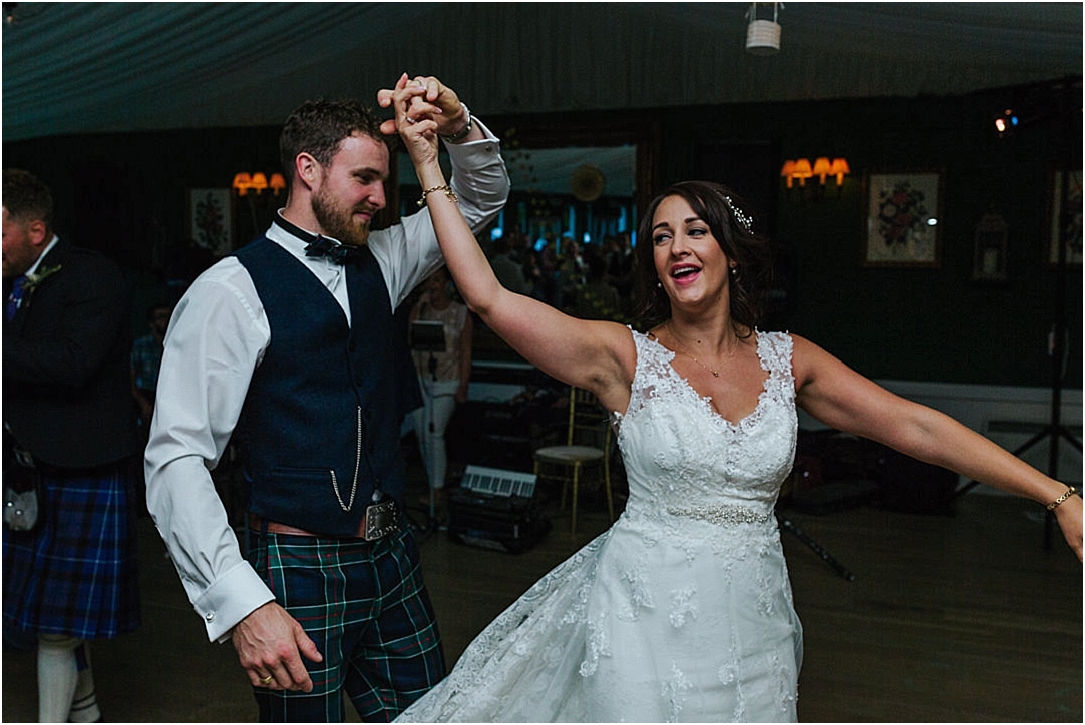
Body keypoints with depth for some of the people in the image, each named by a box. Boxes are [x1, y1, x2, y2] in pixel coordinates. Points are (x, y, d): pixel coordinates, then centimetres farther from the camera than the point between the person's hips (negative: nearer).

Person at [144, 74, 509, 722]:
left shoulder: (378, 261, 7)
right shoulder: (231, 291, -12)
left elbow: (484, 196, 17)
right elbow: (177, 459, -18)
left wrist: (457, 124, -4)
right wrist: (241, 603, -26)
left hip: (393, 557, 6)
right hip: (299, 571, -6)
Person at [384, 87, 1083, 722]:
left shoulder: (789, 360, 1)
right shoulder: (626, 356, -8)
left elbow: (914, 426, -3)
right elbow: (489, 296, -16)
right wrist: (430, 165, -17)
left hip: (752, 620, 3)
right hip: (648, 614, -3)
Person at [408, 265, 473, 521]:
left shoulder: (461, 314, 1)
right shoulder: (419, 308, 8)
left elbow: (465, 354, -1)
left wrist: (463, 388, -8)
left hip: (446, 383, -4)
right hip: (420, 380, 4)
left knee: (434, 432, -17)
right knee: (422, 435, 7)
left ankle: (438, 491, -15)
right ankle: (433, 486, 21)